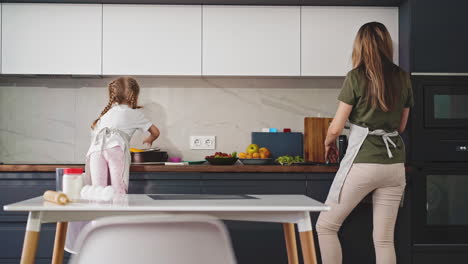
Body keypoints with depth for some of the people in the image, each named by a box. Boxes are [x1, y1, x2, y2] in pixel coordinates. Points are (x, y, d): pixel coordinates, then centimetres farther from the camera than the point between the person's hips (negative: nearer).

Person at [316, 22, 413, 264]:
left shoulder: (356, 77, -7)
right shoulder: (403, 78, 7)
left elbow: (336, 128, -5)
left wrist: (328, 143, 16)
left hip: (363, 162, -5)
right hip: (395, 163, 5)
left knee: (326, 226, 8)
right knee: (384, 239, 8)